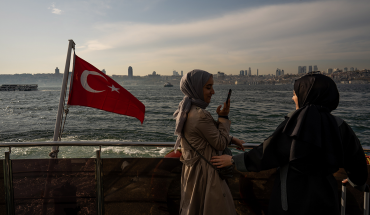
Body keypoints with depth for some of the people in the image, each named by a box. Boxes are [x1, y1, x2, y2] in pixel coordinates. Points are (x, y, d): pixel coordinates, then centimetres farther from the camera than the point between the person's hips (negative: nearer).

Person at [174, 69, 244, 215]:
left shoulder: (186, 110, 4)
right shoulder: (201, 116, -26)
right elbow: (220, 144, -16)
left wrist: (231, 139, 12)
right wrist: (223, 117, -11)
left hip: (191, 169, 9)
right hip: (205, 173, -9)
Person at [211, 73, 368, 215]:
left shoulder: (298, 121, -17)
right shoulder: (338, 125, -4)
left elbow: (270, 151, -17)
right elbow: (356, 158, 5)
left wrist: (234, 160, -8)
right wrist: (358, 182, 27)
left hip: (293, 197, -4)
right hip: (325, 197, 5)